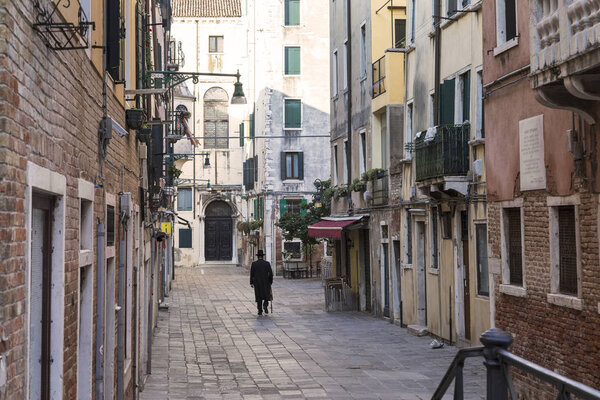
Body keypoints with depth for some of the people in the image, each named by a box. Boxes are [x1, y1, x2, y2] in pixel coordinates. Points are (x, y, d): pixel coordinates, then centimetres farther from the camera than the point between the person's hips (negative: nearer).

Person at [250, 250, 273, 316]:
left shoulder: (254, 264, -4)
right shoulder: (267, 263, -5)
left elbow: (251, 274, -2)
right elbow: (270, 273, -6)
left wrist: (251, 283, 5)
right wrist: (270, 282, 5)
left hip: (257, 283, 1)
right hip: (266, 282, -1)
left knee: (259, 297, 9)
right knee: (266, 295, 16)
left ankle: (260, 311, 6)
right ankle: (265, 305, -9)